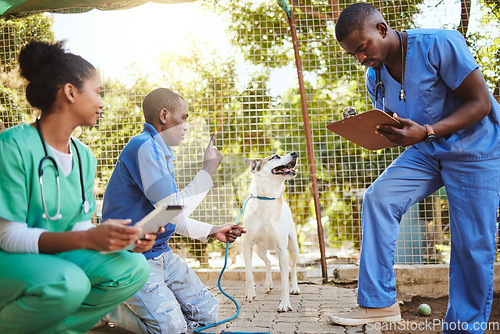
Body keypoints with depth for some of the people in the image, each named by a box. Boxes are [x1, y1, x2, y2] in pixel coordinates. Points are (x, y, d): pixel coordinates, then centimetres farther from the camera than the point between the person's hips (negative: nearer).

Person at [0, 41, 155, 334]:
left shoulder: (85, 157, 6)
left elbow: (78, 226, 4)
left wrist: (125, 238, -15)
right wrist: (88, 238, -31)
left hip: (55, 256, 6)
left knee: (134, 267, -15)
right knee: (69, 282, -35)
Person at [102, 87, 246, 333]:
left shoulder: (162, 152, 14)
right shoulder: (144, 147, -18)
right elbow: (175, 210, -23)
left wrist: (211, 231, 13)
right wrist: (208, 170, -14)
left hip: (161, 253, 9)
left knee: (207, 314, 6)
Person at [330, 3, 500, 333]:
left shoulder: (438, 44, -20)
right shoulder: (375, 77, 0)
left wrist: (426, 131, -33)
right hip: (426, 152, 5)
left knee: (472, 247, -4)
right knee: (379, 197, -17)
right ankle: (379, 302, -11)